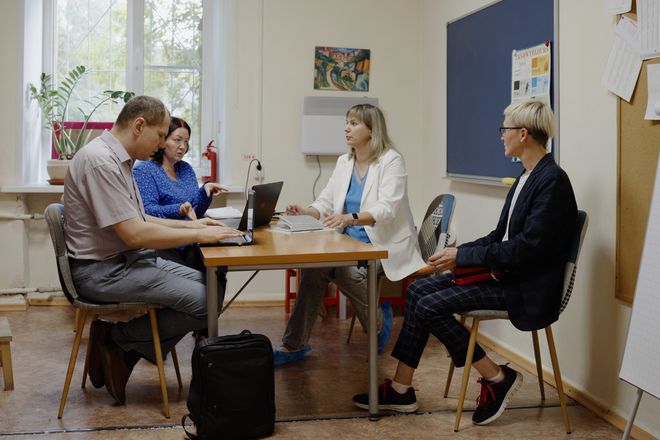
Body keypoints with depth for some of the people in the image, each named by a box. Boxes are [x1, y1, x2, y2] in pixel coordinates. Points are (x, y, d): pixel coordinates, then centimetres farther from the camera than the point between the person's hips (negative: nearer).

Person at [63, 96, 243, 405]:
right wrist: (199, 235, -17)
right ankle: (116, 339, -1)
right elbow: (134, 234, -24)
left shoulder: (117, 159, 13)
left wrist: (190, 224, 11)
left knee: (207, 284, 4)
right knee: (204, 302, -18)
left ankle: (122, 352, 4)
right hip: (102, 270, -11)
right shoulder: (100, 161, -20)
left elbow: (136, 219, 20)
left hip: (125, 260, 11)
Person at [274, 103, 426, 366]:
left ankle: (379, 321, -1)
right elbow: (325, 202, 11)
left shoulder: (391, 161, -10)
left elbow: (386, 209, -24)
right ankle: (295, 344, -15)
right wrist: (306, 212, -12)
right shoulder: (344, 162, 12)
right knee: (314, 265, -22)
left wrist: (350, 218, -40)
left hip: (385, 246, -6)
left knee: (346, 271, -31)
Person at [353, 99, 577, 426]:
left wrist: (462, 256, -17)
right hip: (508, 272, 10)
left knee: (429, 306, -16)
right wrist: (458, 254, 0)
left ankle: (496, 378, -1)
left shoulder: (552, 181, -18)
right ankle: (401, 390, 3)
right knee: (418, 290, -1)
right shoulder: (528, 176, 12)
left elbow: (526, 248, -23)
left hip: (527, 287, -10)